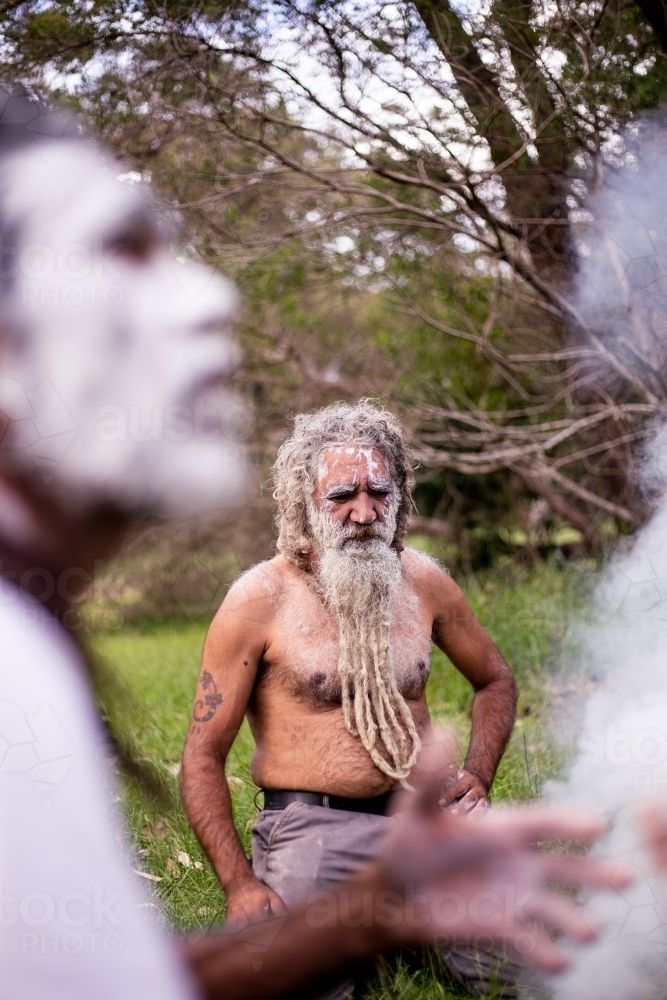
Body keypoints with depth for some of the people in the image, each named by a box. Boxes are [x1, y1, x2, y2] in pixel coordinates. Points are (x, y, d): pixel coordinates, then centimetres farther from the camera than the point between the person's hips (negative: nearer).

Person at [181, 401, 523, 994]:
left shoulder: (422, 582, 7)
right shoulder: (260, 600, -6)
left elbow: (495, 681, 23)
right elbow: (203, 756, -5)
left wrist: (477, 778, 5)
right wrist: (239, 884, -15)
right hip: (313, 827, -3)